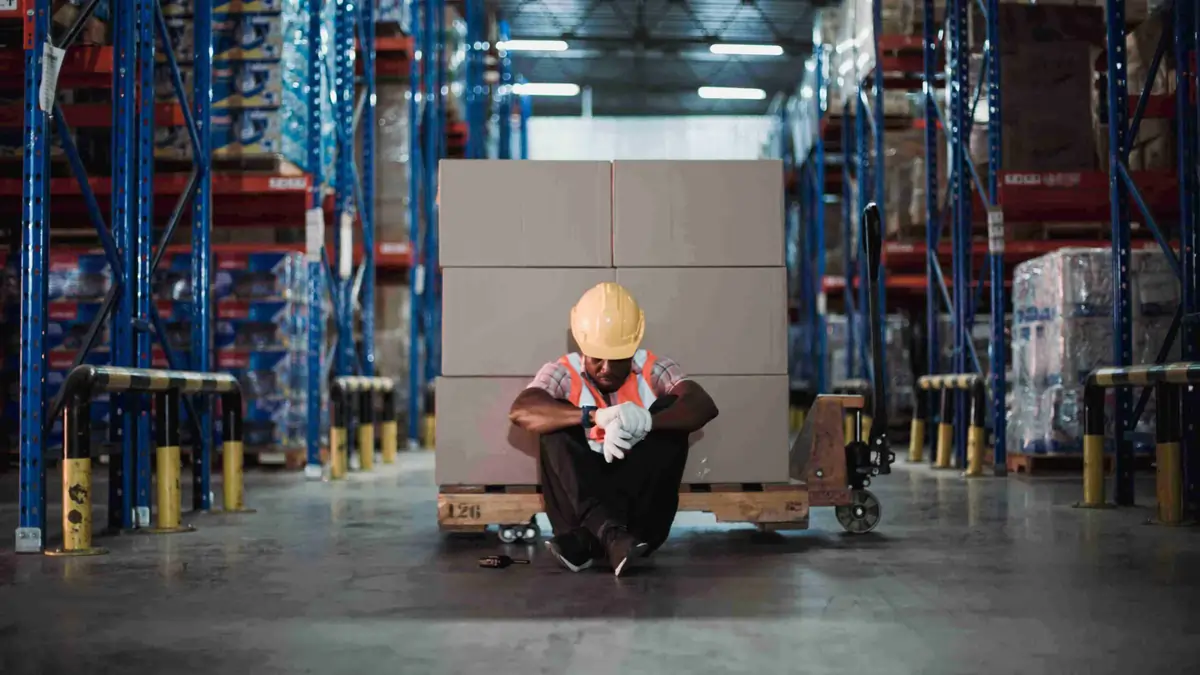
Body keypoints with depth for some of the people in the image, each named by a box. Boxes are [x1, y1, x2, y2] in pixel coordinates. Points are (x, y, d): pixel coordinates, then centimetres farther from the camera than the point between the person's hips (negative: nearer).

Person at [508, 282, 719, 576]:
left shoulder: (653, 369, -1)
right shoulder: (563, 373, -3)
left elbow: (704, 406, -19)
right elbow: (520, 411, -24)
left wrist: (646, 421, -39)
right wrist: (594, 416, -38)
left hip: (643, 501, 1)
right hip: (581, 502, 0)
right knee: (558, 418, -20)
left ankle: (586, 541, -30)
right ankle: (609, 533, -42)